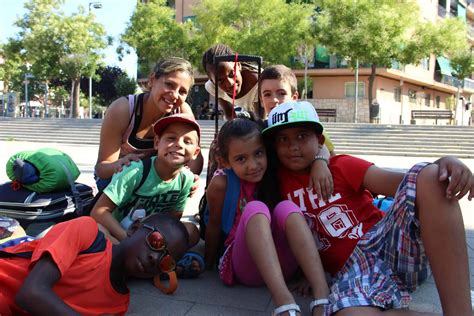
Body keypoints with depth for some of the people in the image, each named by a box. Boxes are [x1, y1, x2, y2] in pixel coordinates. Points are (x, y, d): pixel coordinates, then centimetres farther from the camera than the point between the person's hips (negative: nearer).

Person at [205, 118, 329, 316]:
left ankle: (323, 300, -42)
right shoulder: (221, 184, -10)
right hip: (246, 267, -3)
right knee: (255, 209, -30)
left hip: (281, 263, 3)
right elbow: (214, 226, -1)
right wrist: (208, 265, 7)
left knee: (286, 208, -25)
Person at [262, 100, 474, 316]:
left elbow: (406, 184, -8)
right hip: (351, 267, -1)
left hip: (389, 240, 2)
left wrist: (445, 162, -26)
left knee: (429, 177, -26)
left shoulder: (341, 166, 5)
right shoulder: (280, 178, 10)